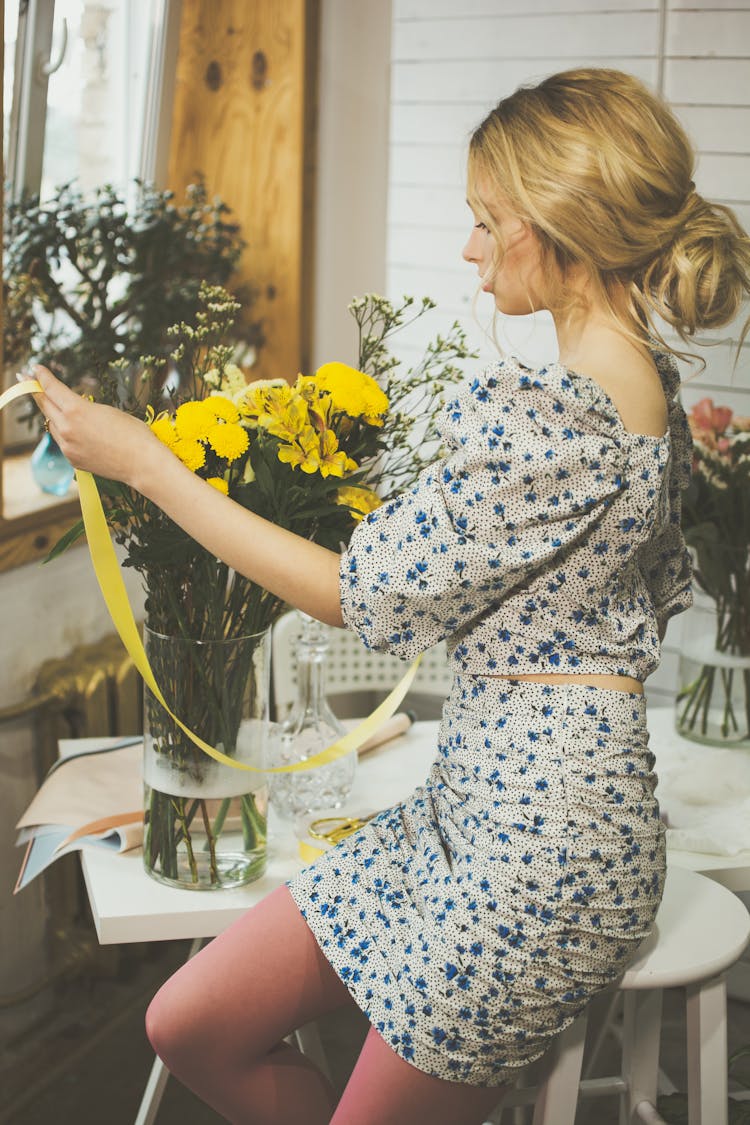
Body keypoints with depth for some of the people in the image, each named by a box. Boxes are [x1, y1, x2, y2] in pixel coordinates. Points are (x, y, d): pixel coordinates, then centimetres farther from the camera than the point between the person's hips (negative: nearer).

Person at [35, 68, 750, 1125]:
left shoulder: (548, 411, -22)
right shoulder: (649, 389, 9)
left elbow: (364, 592, -16)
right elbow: (657, 590, 21)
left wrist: (144, 461, -10)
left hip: (538, 833, -10)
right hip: (479, 798, 10)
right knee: (192, 1027, 11)